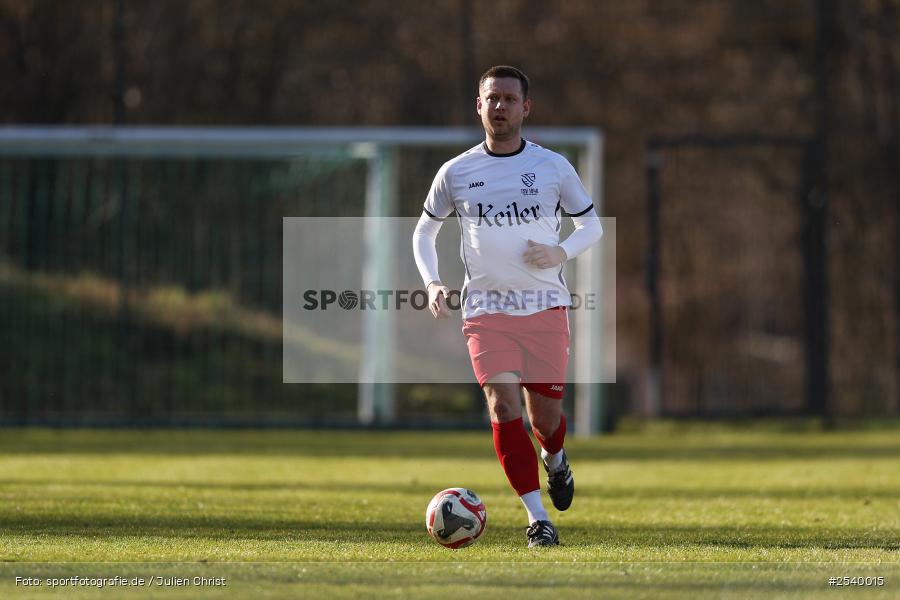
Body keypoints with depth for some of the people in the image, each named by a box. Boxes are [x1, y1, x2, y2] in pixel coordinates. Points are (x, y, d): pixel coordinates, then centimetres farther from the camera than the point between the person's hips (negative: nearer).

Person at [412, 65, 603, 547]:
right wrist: (431, 282, -2)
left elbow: (591, 224, 11)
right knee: (503, 405, -16)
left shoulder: (553, 167, 1)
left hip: (545, 306, 0)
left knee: (545, 413, 5)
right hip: (486, 308, 0)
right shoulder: (456, 172, 2)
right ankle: (537, 519, -12)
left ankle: (554, 460, 44)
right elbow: (424, 231, 15)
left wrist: (562, 253, -10)